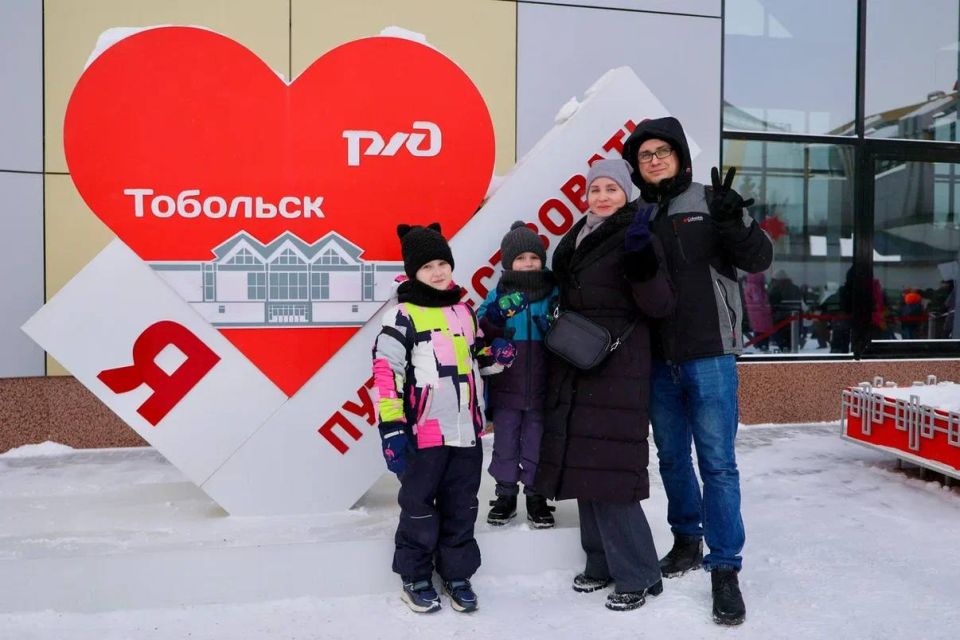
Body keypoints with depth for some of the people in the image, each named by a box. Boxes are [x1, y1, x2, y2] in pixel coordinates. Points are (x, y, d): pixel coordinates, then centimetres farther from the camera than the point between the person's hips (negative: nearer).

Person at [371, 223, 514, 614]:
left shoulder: (464, 311, 13)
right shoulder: (402, 315, -7)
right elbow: (385, 370, -12)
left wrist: (495, 356, 2)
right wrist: (391, 427, -16)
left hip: (467, 430, 6)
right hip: (423, 432, -5)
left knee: (462, 507, 14)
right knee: (419, 507, 7)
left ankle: (457, 575, 28)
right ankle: (415, 579, 24)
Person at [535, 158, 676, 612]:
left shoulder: (632, 236, -6)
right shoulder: (576, 239, 15)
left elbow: (660, 306, -16)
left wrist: (642, 261, -30)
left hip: (616, 370, -7)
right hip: (574, 369, 8)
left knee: (609, 470, -8)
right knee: (583, 468, 10)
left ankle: (639, 575, 6)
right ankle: (603, 562, 23)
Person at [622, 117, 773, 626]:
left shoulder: (710, 202, 0)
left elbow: (759, 260, -6)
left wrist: (734, 222, -23)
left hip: (709, 355, -4)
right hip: (657, 360, 4)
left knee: (717, 462, -2)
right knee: (672, 457, 15)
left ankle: (724, 569, 9)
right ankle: (687, 540, 34)